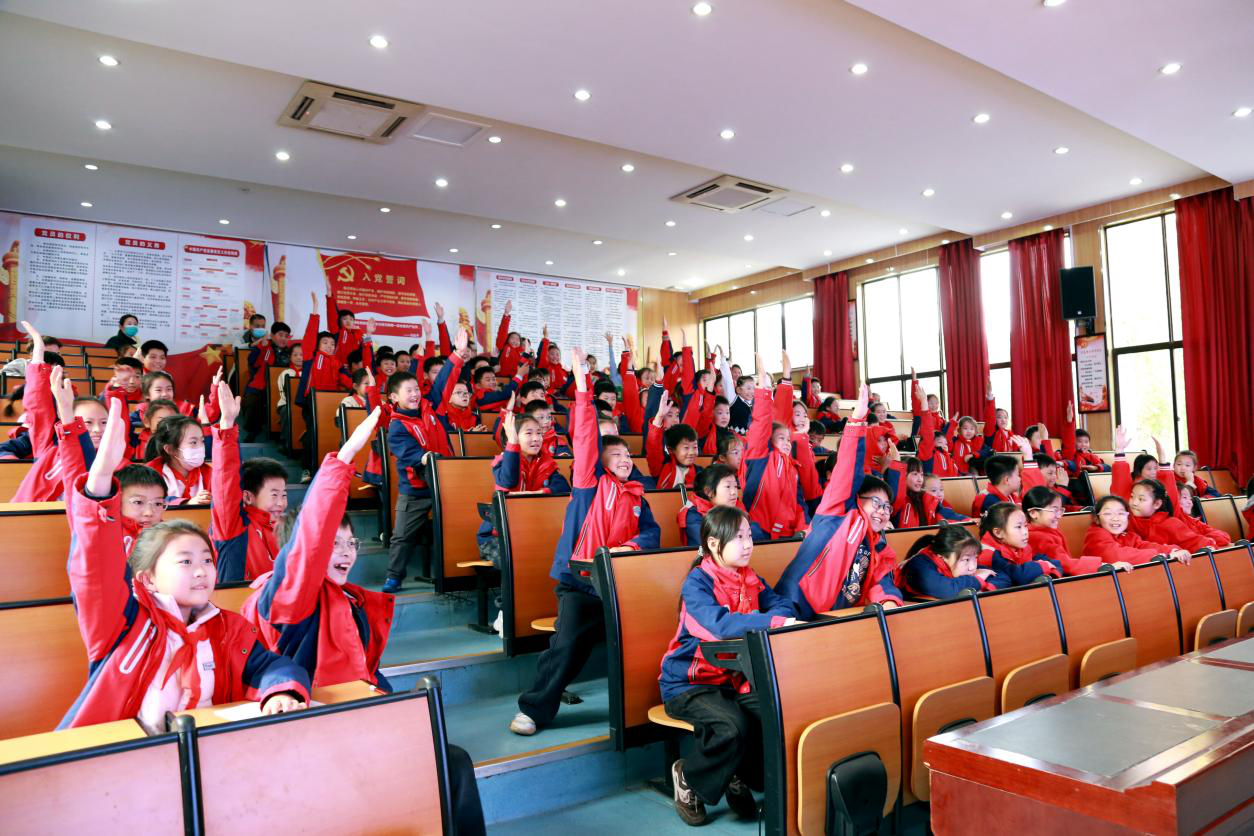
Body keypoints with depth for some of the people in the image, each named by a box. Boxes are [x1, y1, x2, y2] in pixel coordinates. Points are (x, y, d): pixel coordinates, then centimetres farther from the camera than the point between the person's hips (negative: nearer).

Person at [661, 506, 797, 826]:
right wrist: (776, 622, -44)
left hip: (734, 677, 6)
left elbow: (782, 605, -5)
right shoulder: (697, 582, -17)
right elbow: (720, 624, -35)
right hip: (688, 682, -6)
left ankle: (741, 776, 10)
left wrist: (780, 617, -29)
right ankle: (688, 776, 0)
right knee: (731, 726, -31)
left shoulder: (751, 579, 6)